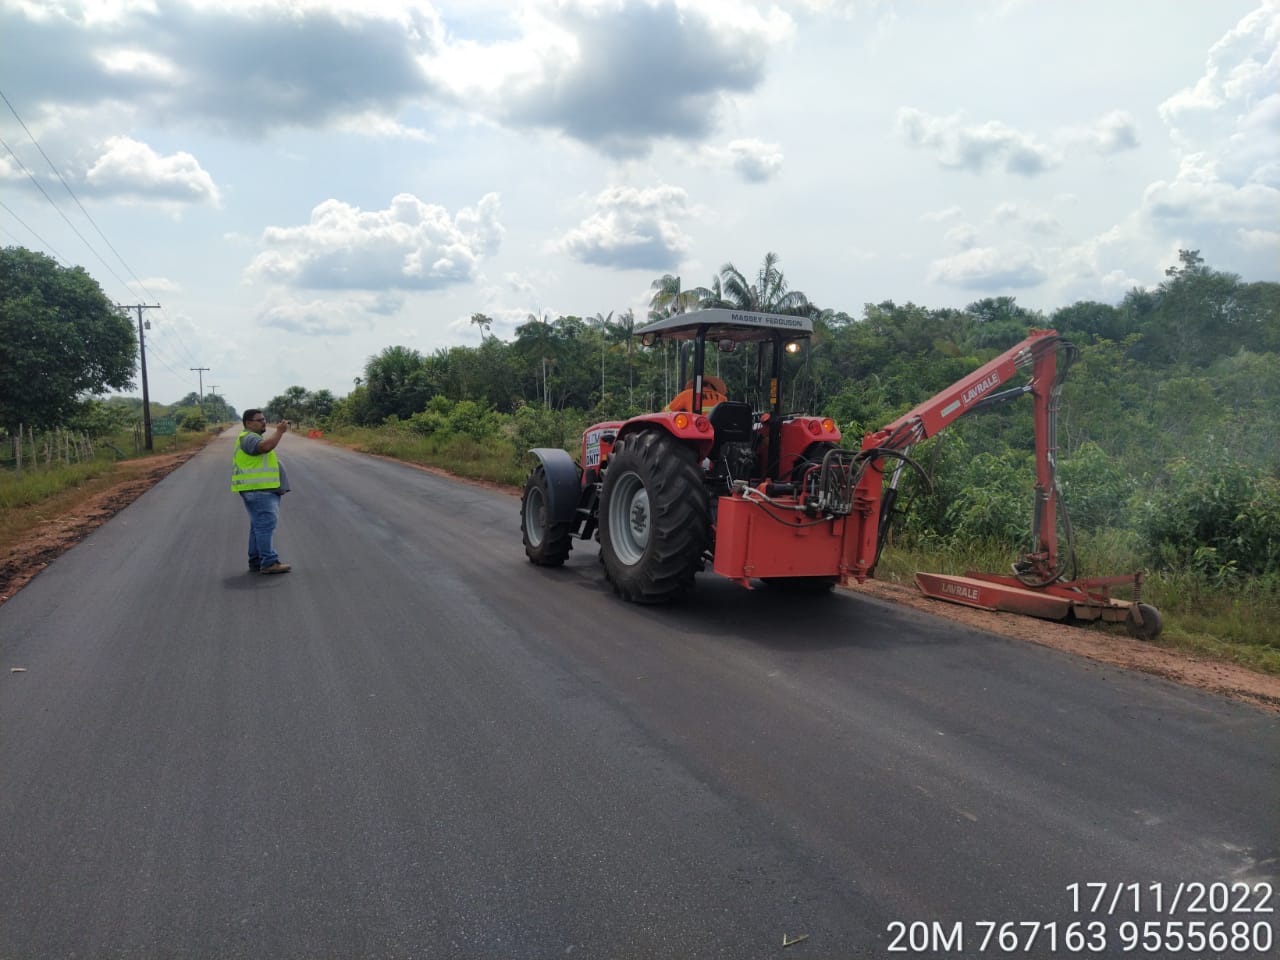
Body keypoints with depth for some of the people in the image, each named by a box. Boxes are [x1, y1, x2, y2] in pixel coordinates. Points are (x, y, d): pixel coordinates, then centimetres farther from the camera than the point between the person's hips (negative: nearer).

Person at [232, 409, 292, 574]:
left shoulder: (253, 438, 25)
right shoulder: (248, 437, -10)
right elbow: (266, 446, -30)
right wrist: (279, 431, -23)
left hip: (264, 490, 11)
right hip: (258, 490, -11)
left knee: (259, 526, 11)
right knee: (266, 524, -15)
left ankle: (256, 562, 14)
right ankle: (269, 562, -18)